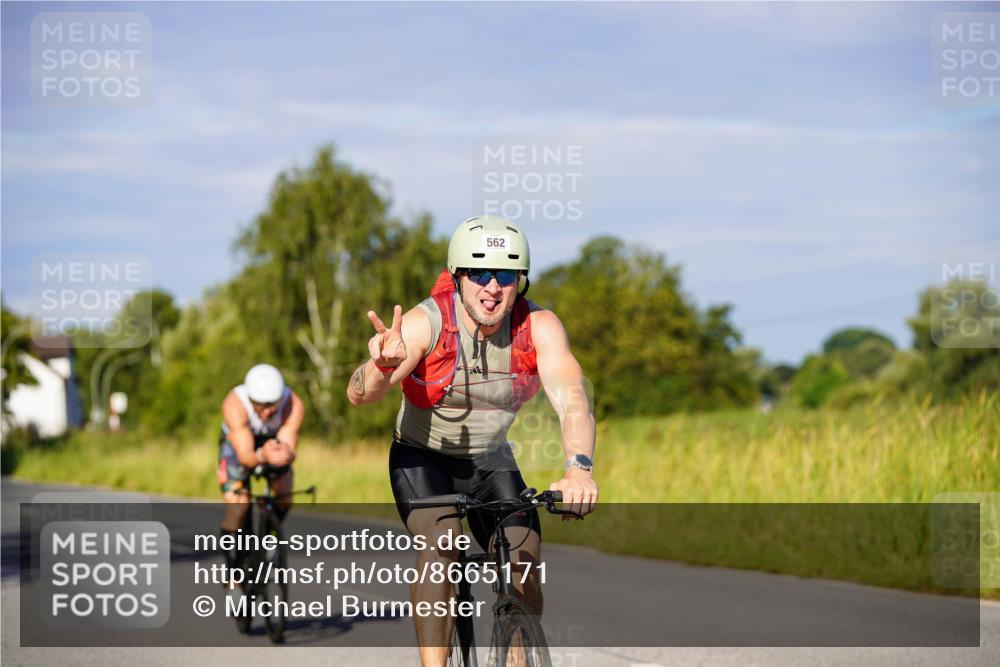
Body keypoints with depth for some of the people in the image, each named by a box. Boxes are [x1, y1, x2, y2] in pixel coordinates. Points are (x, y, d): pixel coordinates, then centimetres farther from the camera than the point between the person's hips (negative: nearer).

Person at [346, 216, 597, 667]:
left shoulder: (540, 327, -20)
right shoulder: (426, 323, -26)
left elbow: (571, 398, -34)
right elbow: (359, 395, -37)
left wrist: (579, 468, -53)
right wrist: (384, 365, -61)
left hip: (491, 462, 3)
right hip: (421, 458, -3)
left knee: (524, 578, -12)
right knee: (441, 541, -30)